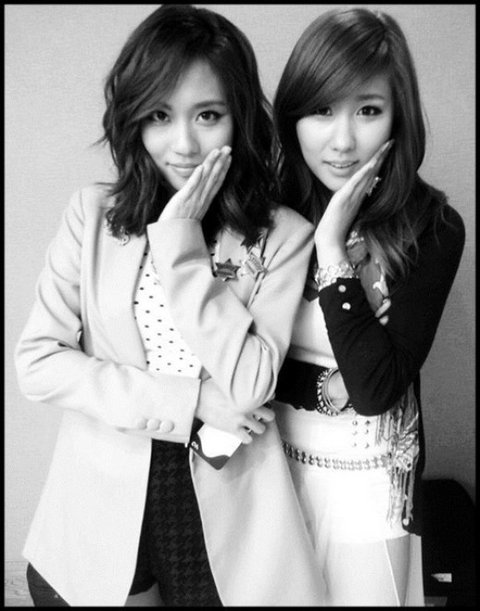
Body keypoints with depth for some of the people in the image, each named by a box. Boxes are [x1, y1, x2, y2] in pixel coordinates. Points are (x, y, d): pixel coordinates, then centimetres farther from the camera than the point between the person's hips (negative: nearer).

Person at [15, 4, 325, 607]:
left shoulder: (284, 236, -9)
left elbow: (247, 387, -17)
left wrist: (180, 238, -19)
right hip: (103, 509, 1)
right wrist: (186, 402, -17)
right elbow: (38, 360, -9)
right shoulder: (93, 213, -5)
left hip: (227, 517, 0)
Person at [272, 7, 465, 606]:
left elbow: (375, 389, -24)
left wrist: (333, 248, -27)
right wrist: (326, 387, -19)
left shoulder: (431, 229, -17)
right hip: (268, 456, 3)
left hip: (366, 475, -2)